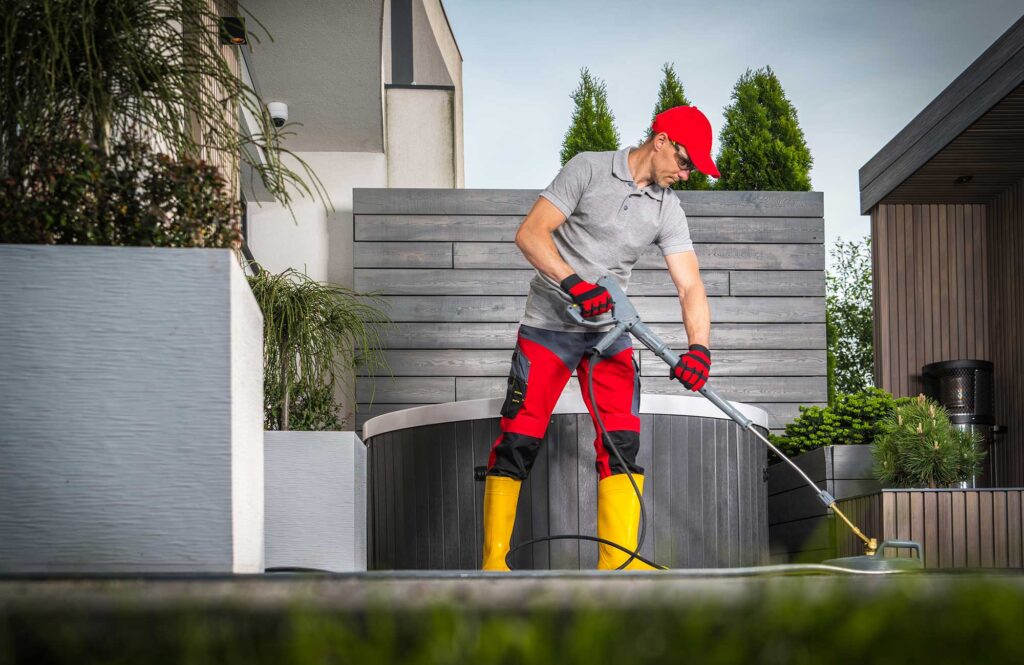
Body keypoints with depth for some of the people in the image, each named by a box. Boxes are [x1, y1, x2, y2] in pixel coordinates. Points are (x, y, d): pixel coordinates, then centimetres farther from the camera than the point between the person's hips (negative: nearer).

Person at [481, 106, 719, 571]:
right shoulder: (589, 169, -7)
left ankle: (617, 562, -7)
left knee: (622, 441, -8)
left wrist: (698, 346, -22)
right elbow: (530, 234, -14)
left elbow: (689, 285, -5)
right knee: (518, 440, -8)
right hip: (549, 326, -4)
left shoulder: (668, 209, 4)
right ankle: (493, 562, -2)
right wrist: (574, 282, -27)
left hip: (610, 331, 4)